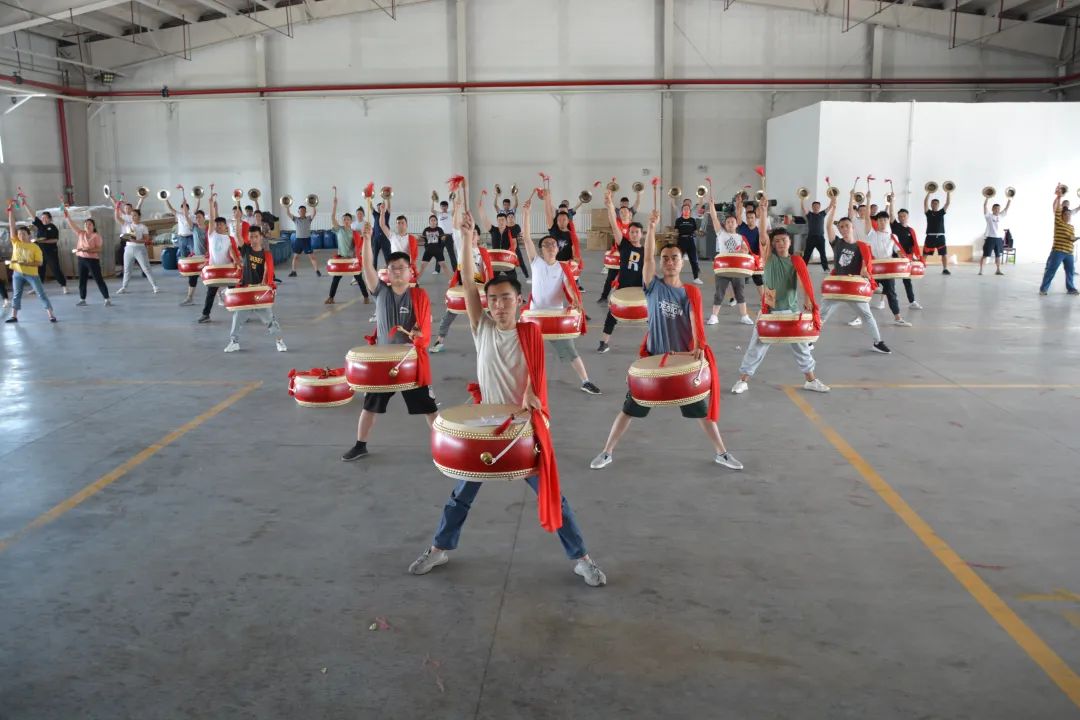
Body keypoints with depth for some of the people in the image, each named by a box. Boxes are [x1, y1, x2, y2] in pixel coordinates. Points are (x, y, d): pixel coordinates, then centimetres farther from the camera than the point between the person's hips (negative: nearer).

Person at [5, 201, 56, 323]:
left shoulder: (35, 248, -8)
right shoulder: (15, 242, 0)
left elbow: (39, 263, -10)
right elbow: (11, 225, -4)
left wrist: (26, 263, -25)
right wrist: (11, 209, -10)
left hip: (32, 274, -4)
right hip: (17, 273, 4)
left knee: (41, 294, -3)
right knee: (16, 295, 10)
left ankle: (51, 315, -2)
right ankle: (14, 316, 19)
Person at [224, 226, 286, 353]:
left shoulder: (266, 254, -4)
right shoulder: (245, 249, 1)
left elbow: (267, 269, -16)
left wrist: (265, 283, -32)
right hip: (245, 288, 2)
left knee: (269, 315, 2)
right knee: (238, 316, 7)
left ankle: (280, 340, 13)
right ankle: (234, 342, 20)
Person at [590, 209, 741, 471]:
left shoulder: (691, 292, -1)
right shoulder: (653, 287, -2)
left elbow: (696, 321, -14)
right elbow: (647, 257, -15)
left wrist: (699, 347, -31)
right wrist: (652, 227, -25)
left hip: (683, 358, 1)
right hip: (653, 357, -1)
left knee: (702, 408, 10)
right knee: (630, 407, 5)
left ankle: (721, 453, 26)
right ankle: (607, 452, 17)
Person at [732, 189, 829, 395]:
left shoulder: (796, 261, 1)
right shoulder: (769, 257, -4)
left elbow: (804, 282, -8)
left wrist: (808, 300, -23)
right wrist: (762, 212, -25)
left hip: (791, 310, 2)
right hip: (769, 310, -2)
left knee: (801, 346, 14)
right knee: (757, 345, 2)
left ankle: (810, 380, 28)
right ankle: (743, 380, 10)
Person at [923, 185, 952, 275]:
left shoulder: (941, 212, 11)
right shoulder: (928, 212, 5)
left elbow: (948, 203, 3)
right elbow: (925, 203, -8)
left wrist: (948, 193, -5)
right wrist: (929, 193, -14)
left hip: (940, 236, 2)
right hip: (930, 236, -2)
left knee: (944, 253, 1)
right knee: (925, 253, -1)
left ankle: (945, 269, 7)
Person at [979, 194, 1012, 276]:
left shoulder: (1000, 216, 11)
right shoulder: (989, 216, -3)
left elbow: (1007, 208, 12)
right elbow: (984, 206, -13)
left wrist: (1010, 199, 5)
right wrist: (987, 197, -22)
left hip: (999, 238, 5)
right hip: (990, 238, -5)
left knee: (998, 255, 11)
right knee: (985, 255, -4)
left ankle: (998, 270, 18)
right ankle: (980, 270, -3)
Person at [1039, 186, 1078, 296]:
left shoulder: (1071, 227, 17)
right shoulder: (1058, 221, 0)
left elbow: (1073, 237, 23)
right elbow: (1056, 208, -10)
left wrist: (1074, 239, -1)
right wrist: (1058, 196, -17)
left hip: (1069, 252, 6)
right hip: (1058, 251, -6)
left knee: (1070, 271, 11)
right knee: (1051, 270, -7)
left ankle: (1070, 289, 22)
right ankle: (1043, 288, -5)